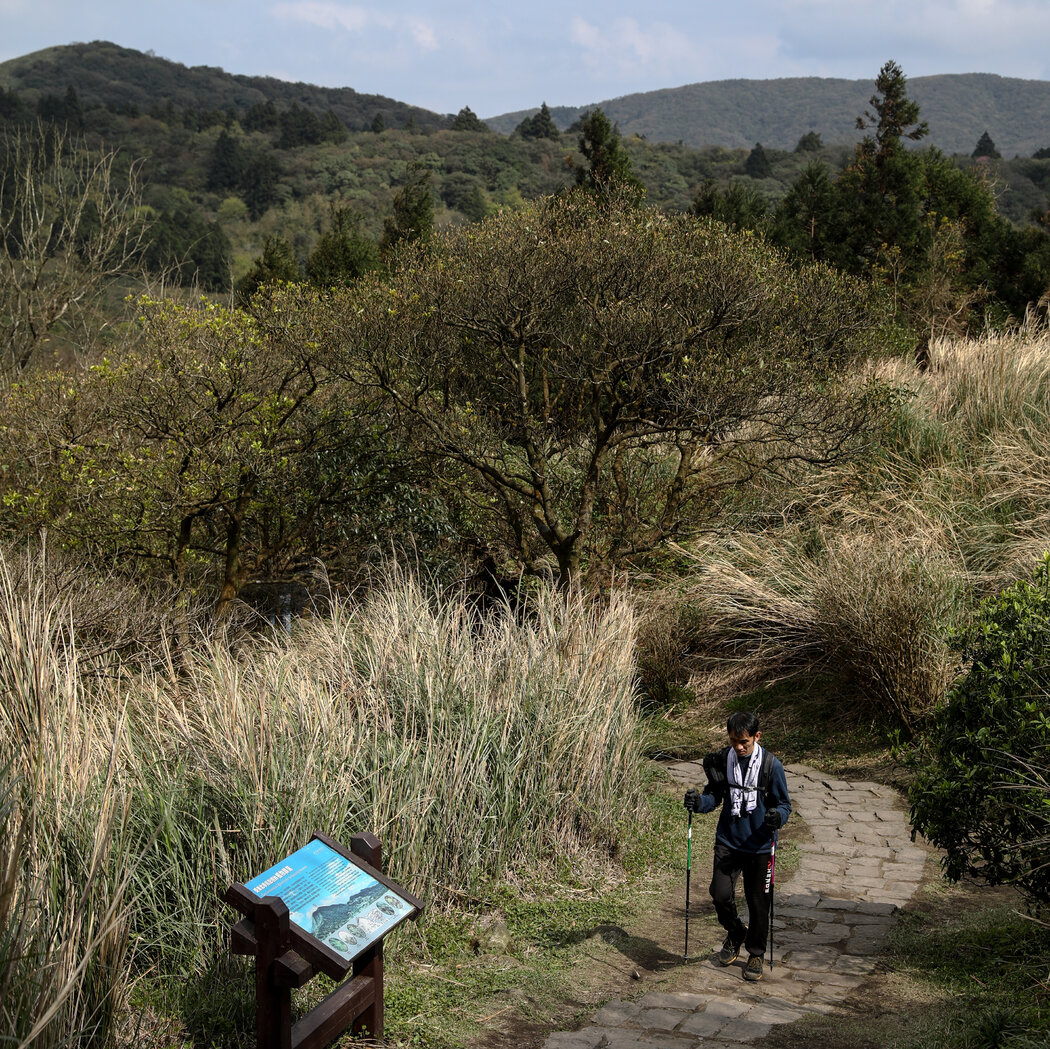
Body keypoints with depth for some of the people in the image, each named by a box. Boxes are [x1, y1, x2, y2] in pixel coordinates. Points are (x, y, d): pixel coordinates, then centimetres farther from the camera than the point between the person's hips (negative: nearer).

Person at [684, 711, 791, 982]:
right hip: (727, 841, 2)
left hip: (758, 846, -2)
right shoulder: (721, 761, 0)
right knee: (721, 895, -7)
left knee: (757, 903, 5)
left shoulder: (771, 765, -10)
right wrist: (699, 802, -12)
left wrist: (778, 816, -27)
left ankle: (756, 954, 27)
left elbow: (784, 804, -4)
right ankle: (735, 934, 25)